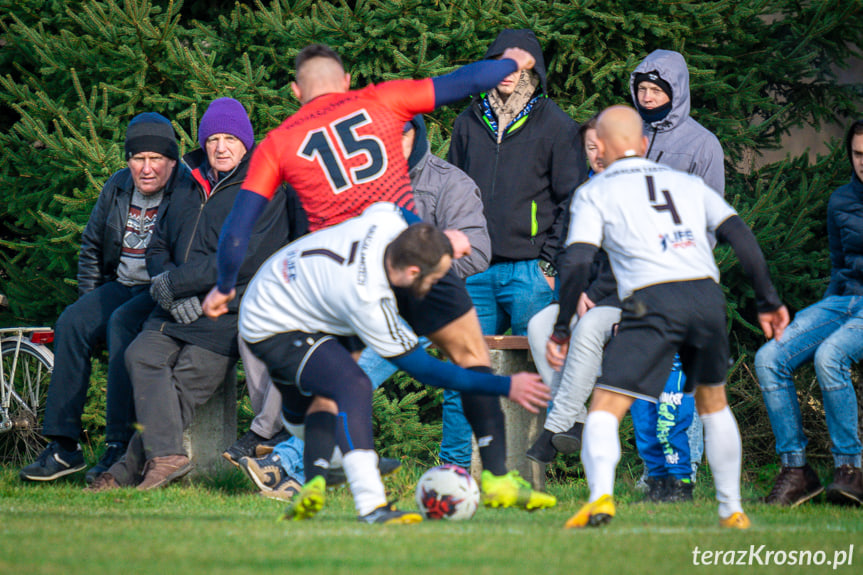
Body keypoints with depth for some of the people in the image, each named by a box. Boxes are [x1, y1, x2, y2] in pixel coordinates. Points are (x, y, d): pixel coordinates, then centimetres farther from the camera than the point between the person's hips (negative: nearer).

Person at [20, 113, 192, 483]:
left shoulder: (189, 192, -11)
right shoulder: (117, 188, 9)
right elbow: (91, 246, 21)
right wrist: (90, 299, 12)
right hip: (122, 286, 6)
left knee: (121, 323, -33)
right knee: (71, 323, -17)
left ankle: (119, 446, -32)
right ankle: (64, 447, -18)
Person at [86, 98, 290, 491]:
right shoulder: (190, 188, 20)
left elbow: (248, 257, -12)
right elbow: (159, 245, 21)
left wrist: (176, 281, -12)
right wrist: (173, 295, -2)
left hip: (226, 315, -5)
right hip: (176, 310, 5)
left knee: (183, 387, -16)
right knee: (141, 356, -20)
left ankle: (131, 467, -14)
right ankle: (167, 455, -24)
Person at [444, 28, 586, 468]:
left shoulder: (554, 126, 1)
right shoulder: (471, 122, 13)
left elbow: (573, 201, 1)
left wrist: (551, 263, -6)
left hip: (530, 271, -4)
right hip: (476, 268, 4)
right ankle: (455, 465, 8)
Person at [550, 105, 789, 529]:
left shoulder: (595, 192, 15)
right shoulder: (687, 183, 25)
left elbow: (577, 261, 3)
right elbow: (741, 236, 17)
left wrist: (561, 329, 8)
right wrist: (767, 300, 18)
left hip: (652, 300, -4)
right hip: (707, 295, 4)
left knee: (605, 409, -3)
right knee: (713, 402, 24)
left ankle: (601, 496, -27)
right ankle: (732, 512, 24)